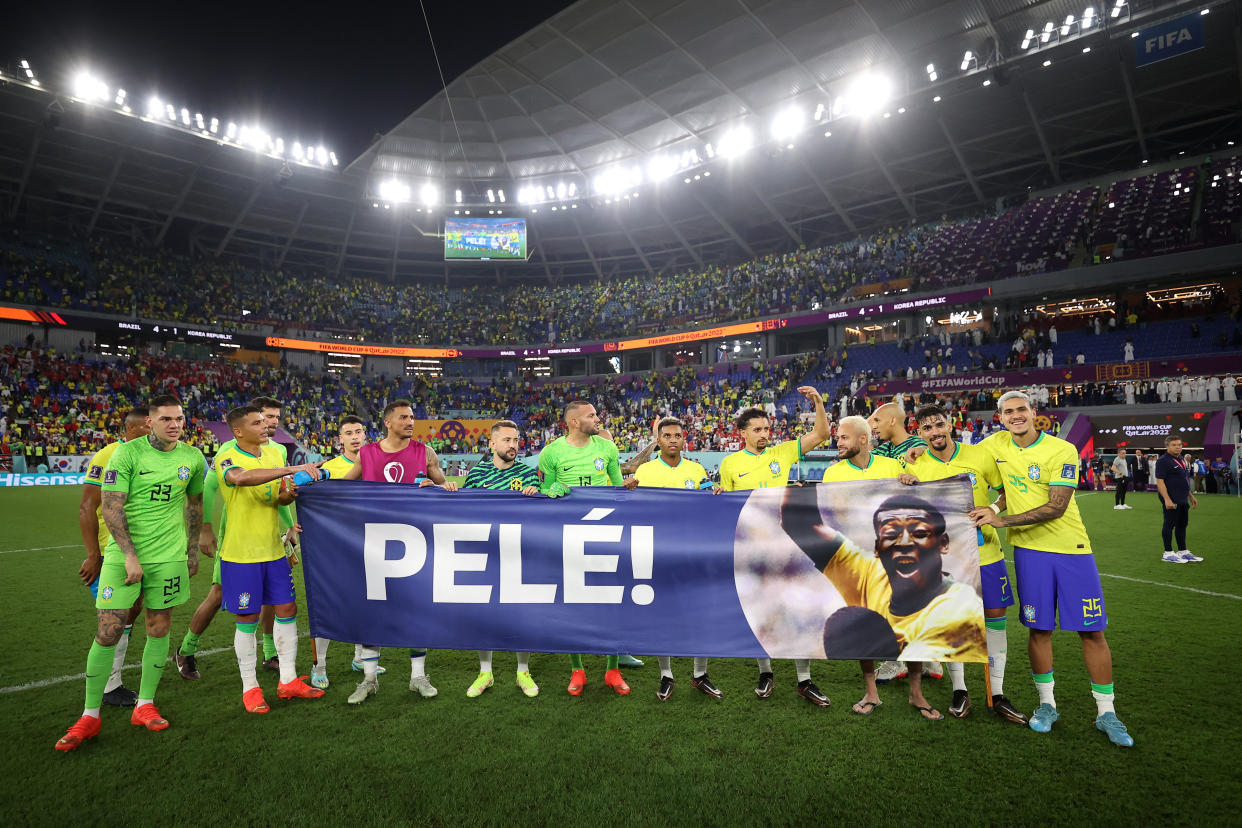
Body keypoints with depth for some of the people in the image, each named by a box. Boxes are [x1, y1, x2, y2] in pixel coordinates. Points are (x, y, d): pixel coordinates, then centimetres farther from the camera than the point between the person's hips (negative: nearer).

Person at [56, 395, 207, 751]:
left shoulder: (193, 458, 3)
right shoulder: (127, 453, -8)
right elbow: (111, 507, -10)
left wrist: (192, 549, 16)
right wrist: (130, 555, -16)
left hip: (168, 555, 3)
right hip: (123, 553, -3)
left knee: (158, 627, 8)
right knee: (108, 631, -1)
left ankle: (145, 705, 23)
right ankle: (90, 716, 15)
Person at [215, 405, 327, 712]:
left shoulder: (274, 453, 7)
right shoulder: (226, 459, -13)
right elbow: (241, 477, -37)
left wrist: (288, 495, -10)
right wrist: (292, 469, -41)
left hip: (274, 550, 6)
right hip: (241, 554, -6)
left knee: (287, 610, 9)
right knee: (247, 620, 4)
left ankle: (288, 681, 22)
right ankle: (250, 689, 20)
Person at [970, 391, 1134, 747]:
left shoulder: (1062, 450, -11)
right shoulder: (997, 444, 1)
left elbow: (1056, 507, -17)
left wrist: (1002, 520, -21)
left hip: (1071, 548, -2)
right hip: (1029, 550, 2)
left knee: (1092, 631, 3)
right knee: (1039, 628, 6)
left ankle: (1106, 713, 19)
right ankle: (1047, 704, 23)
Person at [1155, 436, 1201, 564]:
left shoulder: (1181, 459, 16)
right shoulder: (1163, 461, -12)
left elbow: (1185, 480, 25)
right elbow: (1160, 481, -18)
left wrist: (1191, 496, 22)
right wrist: (1167, 499, -24)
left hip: (1183, 500, 9)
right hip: (1171, 501, -9)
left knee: (1182, 525, 14)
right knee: (1169, 525, -3)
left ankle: (1183, 552, 23)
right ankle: (1168, 553, 4)